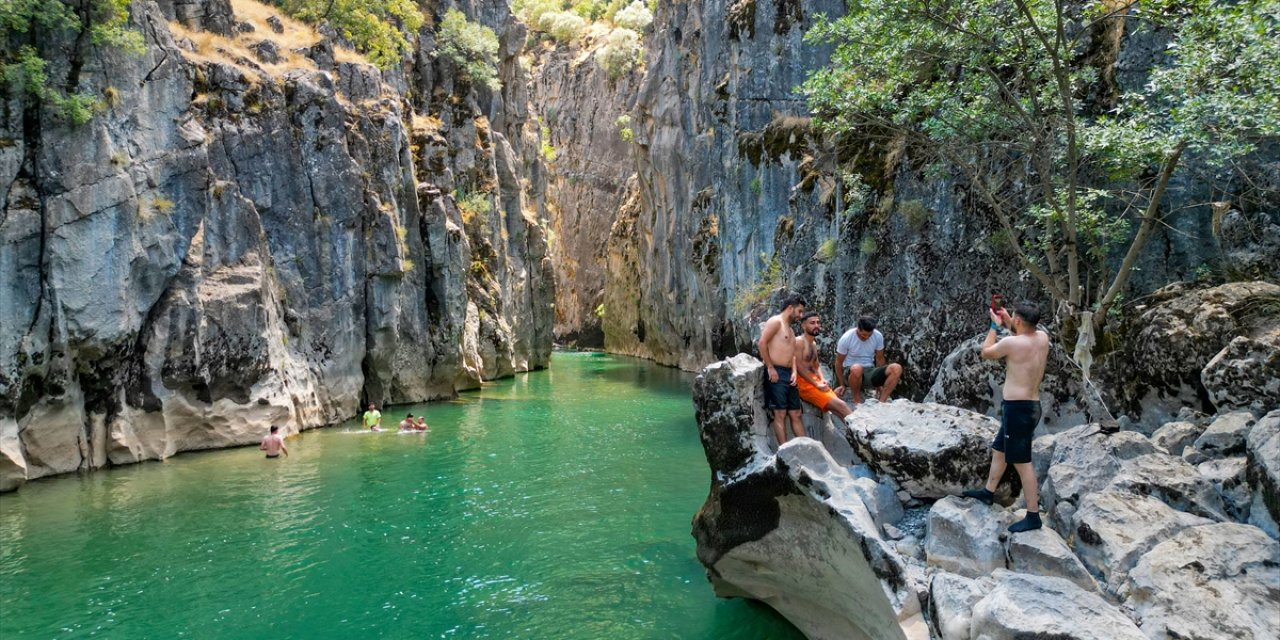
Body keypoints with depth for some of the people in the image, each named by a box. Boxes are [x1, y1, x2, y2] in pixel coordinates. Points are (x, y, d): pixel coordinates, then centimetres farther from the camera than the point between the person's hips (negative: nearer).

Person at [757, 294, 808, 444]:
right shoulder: (775, 321, -4)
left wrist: (794, 372, 3)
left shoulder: (790, 330, 25)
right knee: (780, 413, -9)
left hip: (789, 375, 9)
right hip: (776, 373, -9)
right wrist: (770, 368, -17)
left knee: (795, 414, 7)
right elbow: (762, 343, -16)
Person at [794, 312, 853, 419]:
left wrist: (822, 380, 1)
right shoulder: (799, 341, -9)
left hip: (815, 382, 11)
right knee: (839, 405, -17)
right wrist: (816, 384, -18)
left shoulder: (813, 344, 20)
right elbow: (799, 366, -17)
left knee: (839, 405, -1)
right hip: (805, 383, -11)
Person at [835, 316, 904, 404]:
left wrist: (880, 382, 12)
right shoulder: (846, 338, -15)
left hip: (870, 371, 4)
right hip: (850, 373, -4)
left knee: (897, 368, -22)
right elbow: (839, 363, -4)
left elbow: (880, 359, 8)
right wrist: (842, 385, 0)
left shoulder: (878, 336, -6)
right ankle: (857, 400, -15)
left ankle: (882, 402, -18)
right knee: (857, 368, -42)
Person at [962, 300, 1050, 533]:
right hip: (1032, 406, 9)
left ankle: (1033, 516, 3)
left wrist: (994, 326, 11)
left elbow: (986, 352, 0)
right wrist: (1007, 324, 22)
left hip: (1017, 408, -9)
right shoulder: (1042, 338, 2)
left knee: (1022, 462, -3)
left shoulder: (1011, 342, -20)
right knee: (999, 450, 24)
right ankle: (988, 491, 39)